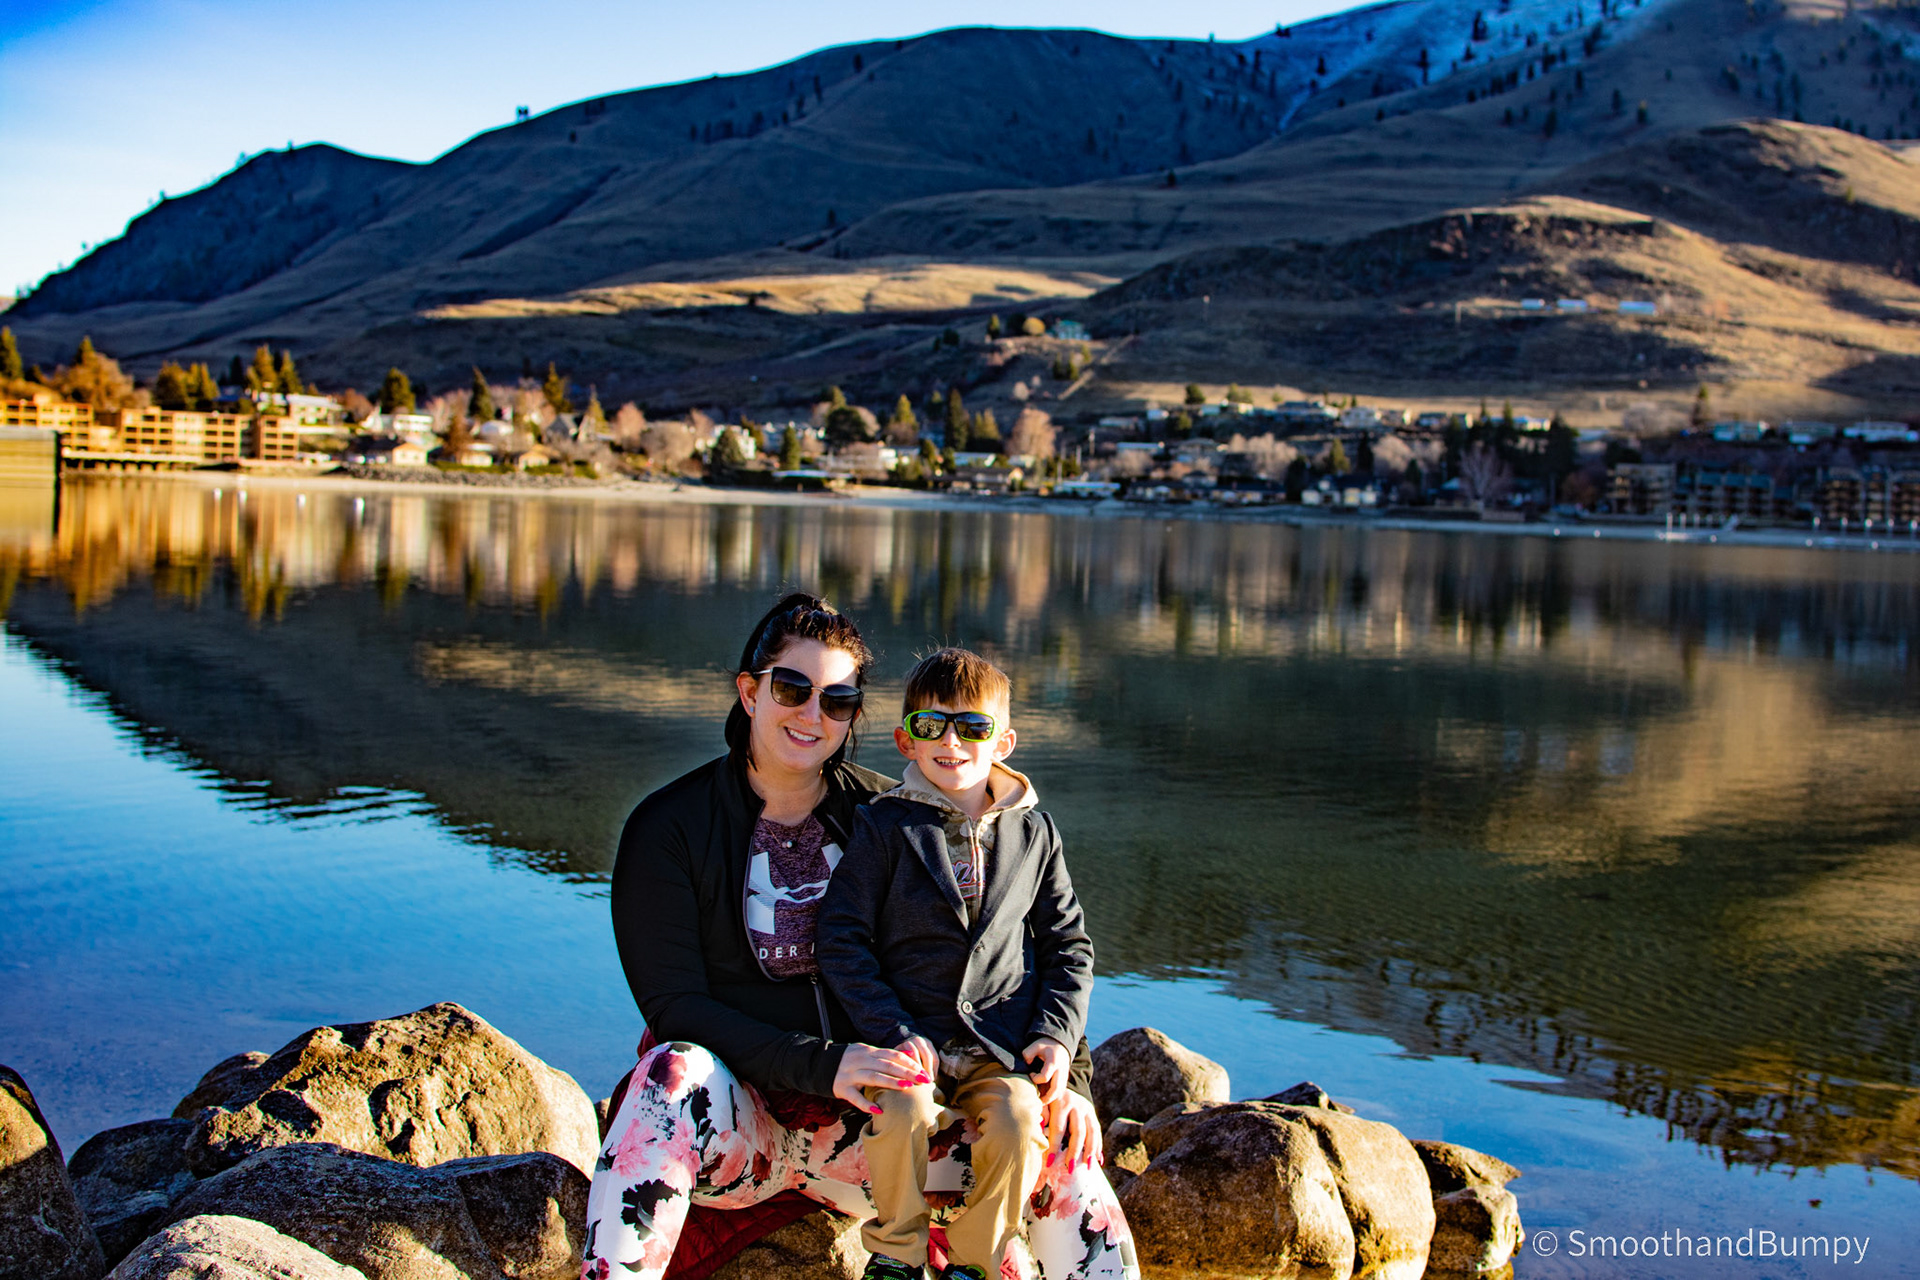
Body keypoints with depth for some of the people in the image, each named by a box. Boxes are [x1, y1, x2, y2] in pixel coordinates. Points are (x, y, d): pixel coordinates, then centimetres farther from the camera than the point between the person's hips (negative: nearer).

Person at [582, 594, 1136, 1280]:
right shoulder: (667, 827, -3)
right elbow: (674, 1005, -12)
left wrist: (1059, 1064, -10)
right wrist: (822, 1065, -25)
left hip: (865, 1125, 2)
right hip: (731, 1119, -2)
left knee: (1062, 1129, -18)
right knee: (674, 1070, -36)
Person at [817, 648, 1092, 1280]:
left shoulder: (1033, 832, 11)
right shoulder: (884, 826, 2)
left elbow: (1068, 944, 16)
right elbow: (842, 940, -2)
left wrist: (1058, 1033, 0)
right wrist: (895, 1033, -12)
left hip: (1002, 1051, 2)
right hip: (909, 1038, -2)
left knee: (1017, 1124, -26)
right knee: (902, 1115, -30)